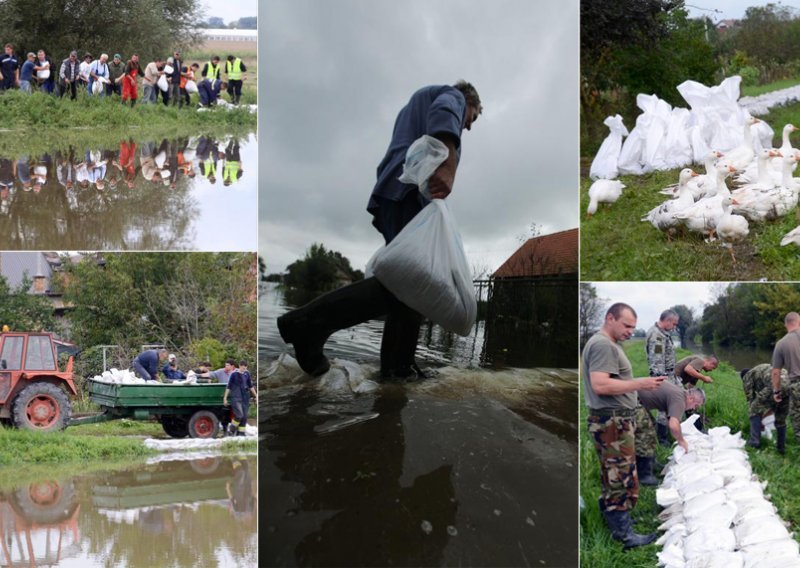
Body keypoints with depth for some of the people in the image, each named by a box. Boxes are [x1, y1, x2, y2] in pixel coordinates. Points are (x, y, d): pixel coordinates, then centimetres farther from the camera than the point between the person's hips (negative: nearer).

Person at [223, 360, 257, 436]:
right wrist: (225, 398, -3)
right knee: (239, 415, -16)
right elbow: (228, 386, -2)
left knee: (244, 416, 1)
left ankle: (241, 432, 10)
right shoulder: (234, 374, -6)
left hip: (245, 397, 5)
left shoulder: (247, 373, 8)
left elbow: (250, 385, 18)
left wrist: (255, 395, 19)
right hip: (236, 397, -5)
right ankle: (231, 428, 7)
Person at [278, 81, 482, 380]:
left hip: (391, 197, 10)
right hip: (410, 193, -10)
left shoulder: (410, 109, 39)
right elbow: (444, 113, -15)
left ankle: (398, 365, -1)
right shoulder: (452, 96, 13)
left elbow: (387, 165, 29)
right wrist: (448, 166, -30)